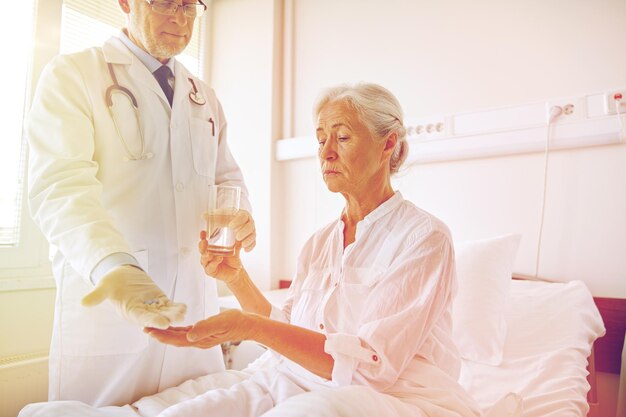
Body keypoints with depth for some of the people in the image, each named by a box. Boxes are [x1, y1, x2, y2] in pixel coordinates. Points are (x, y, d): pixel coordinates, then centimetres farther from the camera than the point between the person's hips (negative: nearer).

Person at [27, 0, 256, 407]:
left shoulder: (205, 97, 16)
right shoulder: (71, 75, -1)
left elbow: (227, 175, 19)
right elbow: (60, 183, -15)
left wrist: (239, 215, -5)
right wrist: (112, 265, -33)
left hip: (194, 302, 5)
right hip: (106, 300, -4)